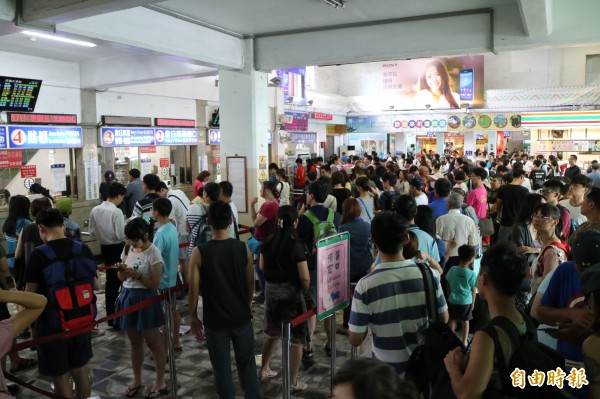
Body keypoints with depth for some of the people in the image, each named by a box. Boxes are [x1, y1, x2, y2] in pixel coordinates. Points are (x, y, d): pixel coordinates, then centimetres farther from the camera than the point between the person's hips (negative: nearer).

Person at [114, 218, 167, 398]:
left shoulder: (153, 253, -16)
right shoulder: (127, 249, 3)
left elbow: (155, 284, -16)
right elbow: (122, 278, 11)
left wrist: (136, 274, -23)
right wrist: (121, 270, -10)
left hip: (145, 299, -6)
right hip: (128, 297, 6)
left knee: (154, 343, 6)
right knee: (135, 342, 18)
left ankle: (160, 382, 21)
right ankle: (137, 380, 34)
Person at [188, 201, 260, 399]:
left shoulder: (199, 252, -16)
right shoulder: (243, 248, -9)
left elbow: (194, 290, -11)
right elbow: (250, 284, 0)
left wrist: (193, 316, 4)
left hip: (215, 320, -2)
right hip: (241, 317, 2)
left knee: (222, 367, 13)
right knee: (247, 363, 18)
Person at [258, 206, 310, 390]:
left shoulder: (268, 241, -1)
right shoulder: (296, 244, -18)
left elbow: (262, 267, 11)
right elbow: (304, 277, -18)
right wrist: (305, 288, 1)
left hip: (271, 291, 6)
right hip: (291, 292, -6)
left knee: (272, 334, 24)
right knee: (297, 339, 8)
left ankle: (264, 370, 37)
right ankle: (293, 381, 16)